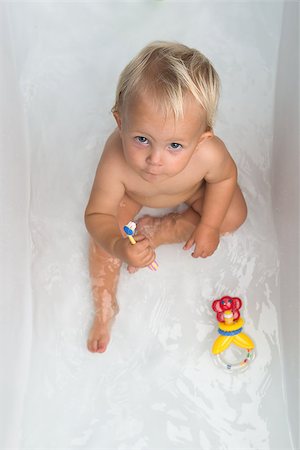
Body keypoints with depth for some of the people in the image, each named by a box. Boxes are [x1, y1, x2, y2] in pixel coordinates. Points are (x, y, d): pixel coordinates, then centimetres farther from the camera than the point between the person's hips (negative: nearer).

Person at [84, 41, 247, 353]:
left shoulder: (209, 154, -43)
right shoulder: (115, 163, -47)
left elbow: (225, 176, -18)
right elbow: (98, 215, -35)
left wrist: (209, 226, -17)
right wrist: (117, 247, -55)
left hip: (190, 188, 2)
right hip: (133, 193, -1)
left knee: (234, 216, -9)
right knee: (104, 234, -11)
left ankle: (156, 232, -1)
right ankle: (105, 308, 11)